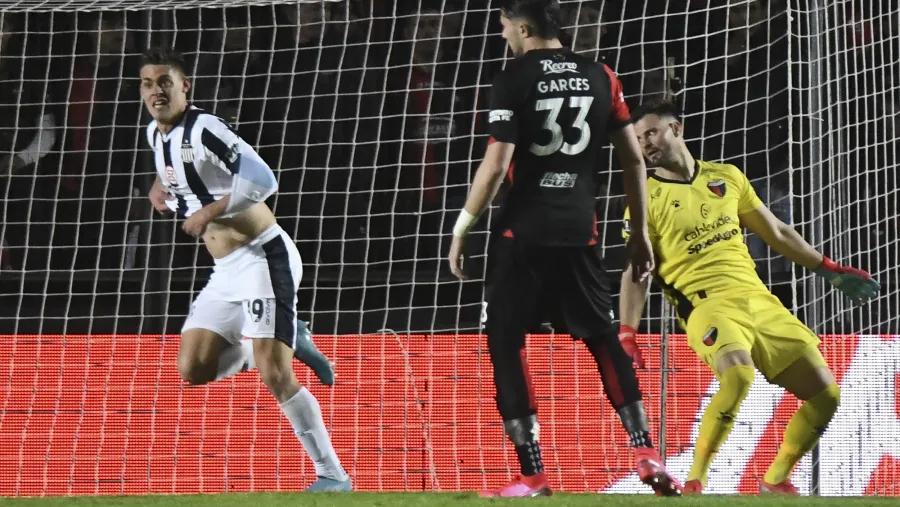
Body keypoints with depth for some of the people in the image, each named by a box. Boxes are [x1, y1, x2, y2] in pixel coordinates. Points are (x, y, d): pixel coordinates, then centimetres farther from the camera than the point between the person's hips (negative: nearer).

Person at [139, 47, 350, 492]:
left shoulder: (204, 129, -16)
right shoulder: (156, 134, 10)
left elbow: (262, 180, -28)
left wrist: (209, 212, -22)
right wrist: (160, 184, 15)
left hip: (263, 257, -9)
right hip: (226, 271, 9)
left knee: (274, 377, -17)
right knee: (193, 370, 3)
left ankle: (332, 475, -11)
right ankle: (283, 341, 21)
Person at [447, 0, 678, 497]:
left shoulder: (513, 80, -6)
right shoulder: (600, 77, 7)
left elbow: (496, 165, -13)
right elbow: (634, 159, 8)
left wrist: (462, 227, -5)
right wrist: (640, 232, 17)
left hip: (522, 232, -4)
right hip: (578, 230, 4)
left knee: (505, 343, 4)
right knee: (603, 338, 16)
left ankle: (532, 475, -2)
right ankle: (646, 453, 2)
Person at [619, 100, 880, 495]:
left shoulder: (728, 177, 14)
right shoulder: (647, 198, 2)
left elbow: (777, 233, 23)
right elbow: (635, 273, -2)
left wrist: (830, 270, 22)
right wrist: (627, 335, -14)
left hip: (759, 299, 6)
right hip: (707, 306, -5)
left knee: (825, 393, -2)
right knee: (738, 375, -36)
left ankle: (776, 480, 16)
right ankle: (694, 483, -27)